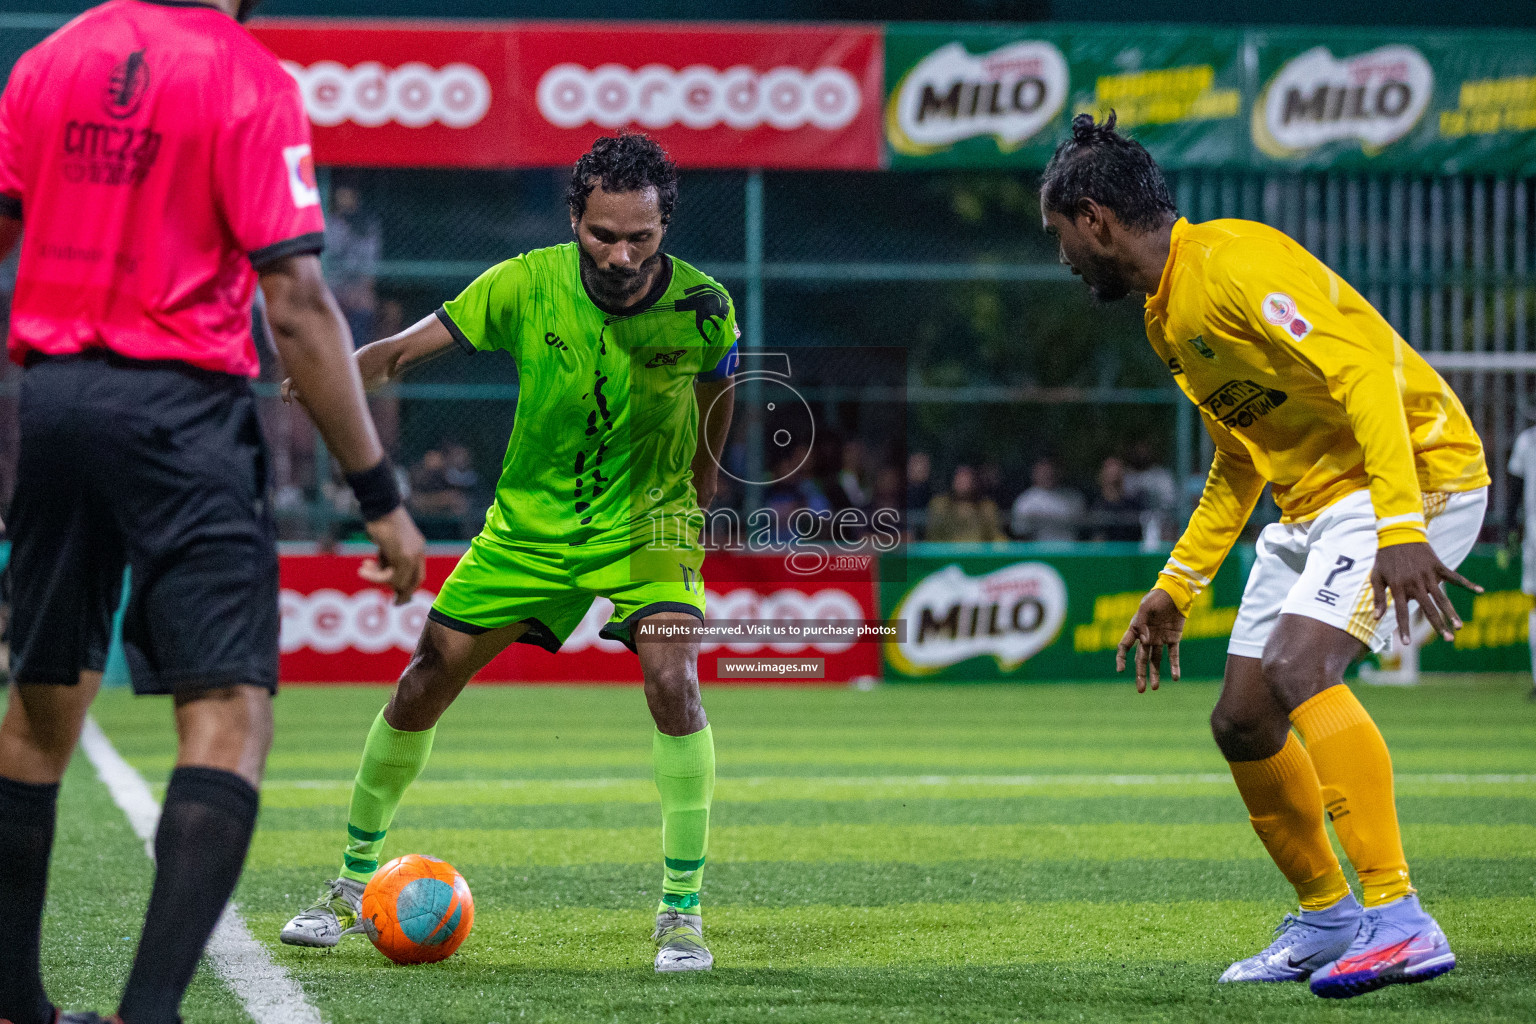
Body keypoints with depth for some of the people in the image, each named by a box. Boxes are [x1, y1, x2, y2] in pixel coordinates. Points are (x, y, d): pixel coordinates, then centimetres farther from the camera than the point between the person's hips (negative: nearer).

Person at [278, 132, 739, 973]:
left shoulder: (701, 310, -17)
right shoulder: (527, 286, -19)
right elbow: (408, 347, -14)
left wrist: (699, 487, 14)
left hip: (646, 515, -2)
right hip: (530, 518, 2)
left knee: (672, 681, -25)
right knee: (425, 680, 0)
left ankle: (682, 911, -14)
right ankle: (353, 882, 21)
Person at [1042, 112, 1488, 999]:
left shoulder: (1234, 262, -17)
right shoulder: (1167, 316, 15)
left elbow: (1363, 372, -27)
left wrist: (1400, 528, -35)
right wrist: (1177, 587, 24)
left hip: (1415, 473, -10)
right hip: (1315, 500, 10)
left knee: (1294, 672, -28)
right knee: (1242, 719, 6)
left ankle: (1398, 919, -29)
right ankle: (1327, 920, 23)